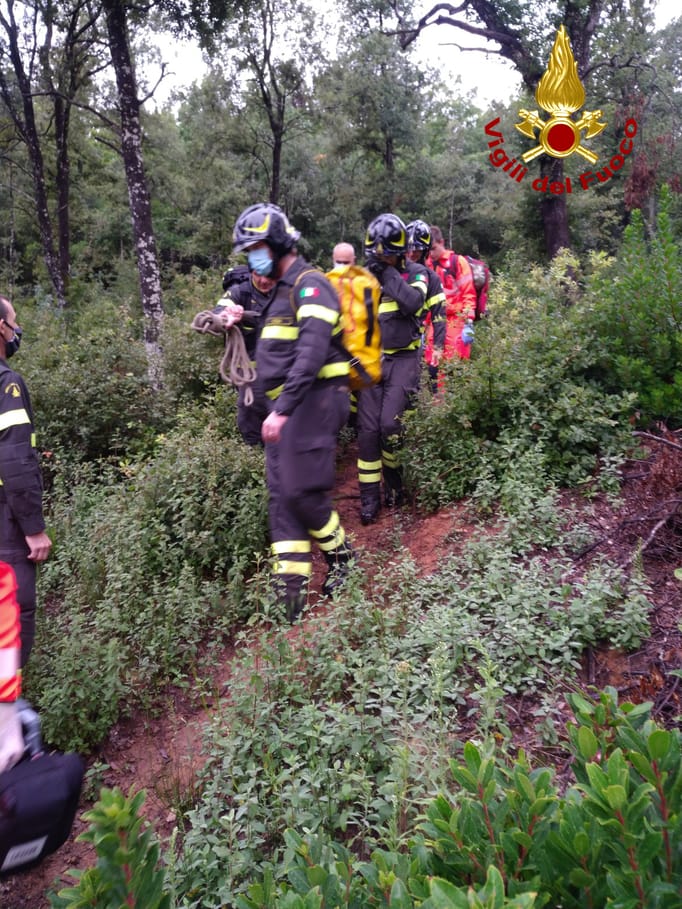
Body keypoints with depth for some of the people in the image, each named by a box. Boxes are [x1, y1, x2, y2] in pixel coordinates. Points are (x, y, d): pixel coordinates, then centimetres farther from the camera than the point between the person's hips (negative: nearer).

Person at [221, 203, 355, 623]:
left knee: (303, 490, -10)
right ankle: (291, 583, 9)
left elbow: (310, 353, -23)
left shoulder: (310, 284, -11)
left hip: (313, 400, -10)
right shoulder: (281, 290, 21)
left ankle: (341, 554, 15)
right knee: (281, 494, 5)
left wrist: (282, 409, -29)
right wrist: (244, 323, 14)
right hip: (286, 405, 10)